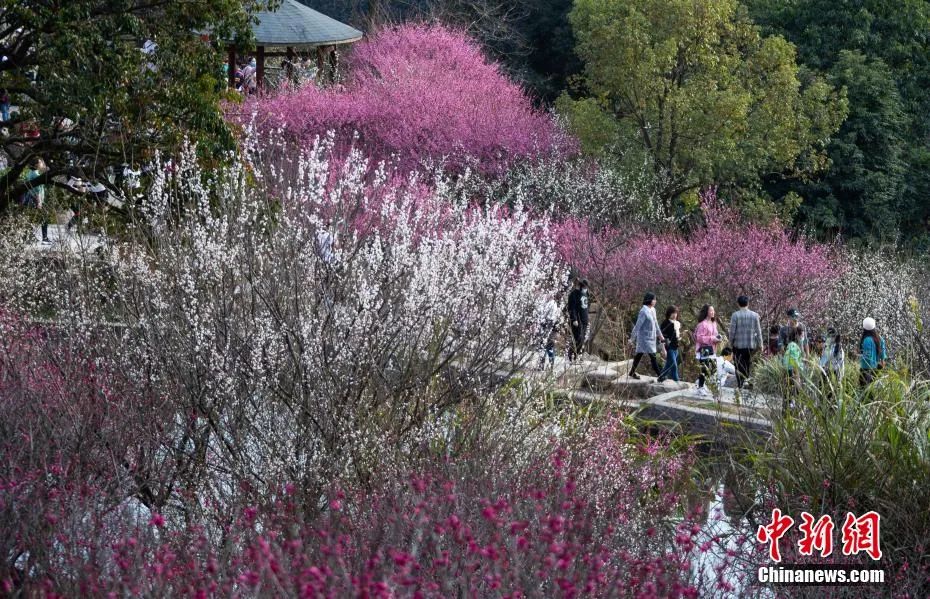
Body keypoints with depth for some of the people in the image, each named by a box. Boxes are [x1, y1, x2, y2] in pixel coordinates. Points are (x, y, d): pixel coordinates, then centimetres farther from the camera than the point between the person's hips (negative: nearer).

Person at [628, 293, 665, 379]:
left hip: (651, 337, 9)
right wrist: (633, 338, -14)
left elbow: (655, 323, 19)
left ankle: (632, 373, 22)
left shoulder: (652, 310, 9)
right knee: (652, 356, -8)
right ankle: (659, 375, -7)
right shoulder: (644, 311, -18)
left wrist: (660, 335, 23)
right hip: (645, 337, -9)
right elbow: (638, 325, -16)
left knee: (639, 354, 15)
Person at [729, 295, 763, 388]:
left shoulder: (735, 315, -8)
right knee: (748, 366, 14)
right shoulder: (755, 315, 0)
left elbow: (732, 331, -7)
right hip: (751, 345, 2)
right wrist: (760, 344, 12)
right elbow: (758, 331, 3)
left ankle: (740, 385, 1)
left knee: (739, 366, 4)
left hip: (738, 345, -2)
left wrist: (731, 342, 7)